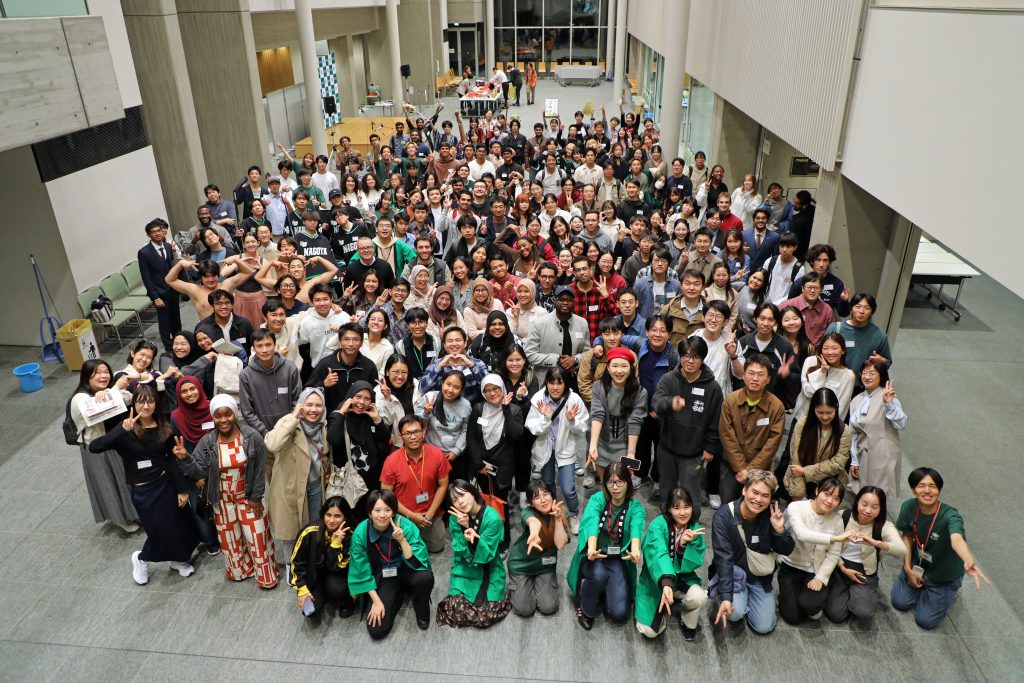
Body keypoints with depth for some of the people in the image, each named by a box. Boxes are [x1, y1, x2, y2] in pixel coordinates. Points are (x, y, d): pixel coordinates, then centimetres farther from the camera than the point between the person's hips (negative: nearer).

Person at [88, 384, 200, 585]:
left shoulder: (164, 428, -3)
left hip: (166, 483, 3)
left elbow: (172, 460, 3)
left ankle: (177, 559, 44)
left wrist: (182, 489, 2)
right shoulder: (126, 430, -13)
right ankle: (141, 559, 35)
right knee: (160, 531, 2)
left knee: (177, 525, 13)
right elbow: (93, 447, -27)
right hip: (142, 491, -3)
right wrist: (123, 430, -39)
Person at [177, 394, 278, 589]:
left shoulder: (252, 437, -19)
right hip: (223, 500, 2)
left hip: (248, 497, -2)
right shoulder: (207, 442, -14)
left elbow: (259, 470, -12)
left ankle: (266, 575, 26)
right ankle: (240, 571, 41)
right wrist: (185, 458, -35)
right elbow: (199, 471, -16)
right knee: (230, 538, 18)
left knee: (257, 536, 7)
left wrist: (256, 497, -9)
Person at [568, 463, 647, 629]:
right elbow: (591, 522, -27)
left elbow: (636, 527, -27)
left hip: (618, 560, 1)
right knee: (598, 574, -36)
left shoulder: (635, 507, -4)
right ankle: (586, 609, -5)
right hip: (593, 557, -1)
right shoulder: (597, 499, -6)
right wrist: (591, 548, -49)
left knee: (619, 613, -16)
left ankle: (604, 590, 17)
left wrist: (635, 549, -50)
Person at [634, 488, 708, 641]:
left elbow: (693, 564, -10)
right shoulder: (658, 524, -22)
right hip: (655, 581, -3)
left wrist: (684, 544, -28)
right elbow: (659, 555, -38)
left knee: (699, 597, -29)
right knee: (650, 631, -14)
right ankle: (664, 609, 20)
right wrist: (666, 583, -55)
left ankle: (688, 623, 6)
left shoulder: (695, 529, -8)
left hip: (682, 579, 3)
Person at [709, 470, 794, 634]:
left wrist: (780, 530, -26)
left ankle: (746, 598, 27)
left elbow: (786, 551, -5)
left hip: (760, 577, 3)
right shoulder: (724, 516, -23)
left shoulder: (772, 515, -12)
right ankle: (732, 596, 10)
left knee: (764, 627, -2)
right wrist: (726, 597, -33)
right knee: (734, 613, -26)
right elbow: (723, 559, -26)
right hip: (732, 573, -3)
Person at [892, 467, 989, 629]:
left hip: (944, 575, -3)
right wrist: (908, 568, -7)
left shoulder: (950, 515, -36)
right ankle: (923, 586, 32)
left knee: (925, 620, 3)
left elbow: (957, 539, -58)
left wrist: (969, 561, -79)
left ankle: (948, 592, 29)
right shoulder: (909, 507, -21)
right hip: (917, 566, 3)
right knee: (900, 602, 6)